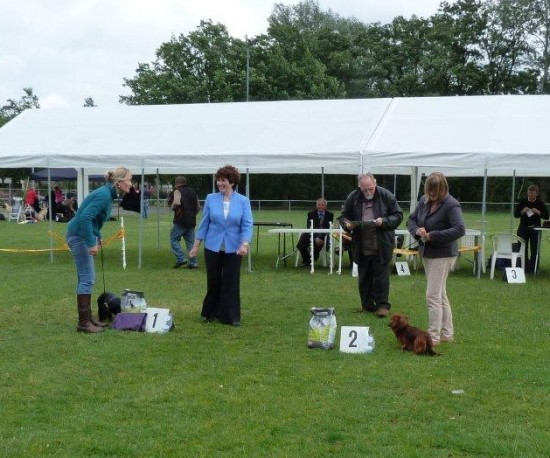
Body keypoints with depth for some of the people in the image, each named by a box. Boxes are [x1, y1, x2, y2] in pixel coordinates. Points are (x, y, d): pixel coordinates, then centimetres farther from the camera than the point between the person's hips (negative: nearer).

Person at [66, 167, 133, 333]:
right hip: (79, 236, -10)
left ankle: (87, 318, 21)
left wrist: (97, 237, 21)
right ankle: (83, 323, -5)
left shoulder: (107, 194, 9)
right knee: (87, 279, -8)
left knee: (86, 278, 14)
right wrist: (92, 243, -26)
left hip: (82, 235, 10)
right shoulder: (104, 195, -20)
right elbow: (85, 218, -29)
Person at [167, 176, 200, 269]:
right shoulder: (193, 191, 15)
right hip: (192, 221, 6)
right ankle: (193, 262, 5)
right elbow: (198, 206, 19)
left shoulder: (177, 191, -7)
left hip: (181, 220, -6)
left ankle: (180, 259, -5)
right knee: (190, 241, 9)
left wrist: (172, 206, -3)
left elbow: (176, 203, -24)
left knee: (174, 239, 6)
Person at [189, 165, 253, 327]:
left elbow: (247, 225, -9)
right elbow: (204, 223, 5)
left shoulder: (243, 201, -4)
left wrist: (244, 244, -25)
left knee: (231, 282, 4)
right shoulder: (211, 199, -1)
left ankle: (230, 316, 13)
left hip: (233, 249, -1)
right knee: (213, 281, 9)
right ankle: (210, 313, 25)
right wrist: (196, 246, 5)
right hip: (213, 247, 1)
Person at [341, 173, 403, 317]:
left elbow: (398, 215, 0)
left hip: (382, 245, -3)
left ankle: (382, 305, 7)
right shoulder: (353, 198, 3)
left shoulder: (386, 196, -4)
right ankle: (367, 305, 20)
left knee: (381, 275, -1)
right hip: (361, 247, 3)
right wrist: (347, 223, -9)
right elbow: (344, 216, 14)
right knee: (363, 277, 10)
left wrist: (384, 221, -17)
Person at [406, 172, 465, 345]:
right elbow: (411, 219, 15)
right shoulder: (424, 201, 6)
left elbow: (460, 229, -27)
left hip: (443, 255, -8)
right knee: (441, 295, 16)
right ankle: (447, 333, 26)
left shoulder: (451, 205, -17)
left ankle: (434, 336, -2)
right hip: (427, 253, 8)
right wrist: (416, 230, -8)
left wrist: (433, 236, -27)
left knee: (433, 296, -9)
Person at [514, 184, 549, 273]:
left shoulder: (540, 203, 0)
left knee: (534, 249, -1)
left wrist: (538, 212, -17)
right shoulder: (522, 202, 3)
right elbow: (515, 214, 4)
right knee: (523, 248, 3)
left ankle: (532, 267, 4)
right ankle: (524, 266, 13)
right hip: (523, 228, 1)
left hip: (535, 229, -1)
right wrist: (522, 212, -15)